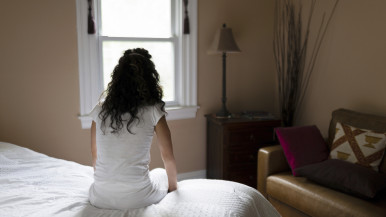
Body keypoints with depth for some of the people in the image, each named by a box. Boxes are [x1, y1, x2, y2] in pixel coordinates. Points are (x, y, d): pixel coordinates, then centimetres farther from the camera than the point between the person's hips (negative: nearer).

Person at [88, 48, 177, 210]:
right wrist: (173, 187, 16)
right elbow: (167, 157, -1)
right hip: (136, 199, -3)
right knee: (161, 173, 30)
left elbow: (95, 157, 9)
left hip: (100, 199, 3)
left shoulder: (99, 111, -1)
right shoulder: (153, 111, -10)